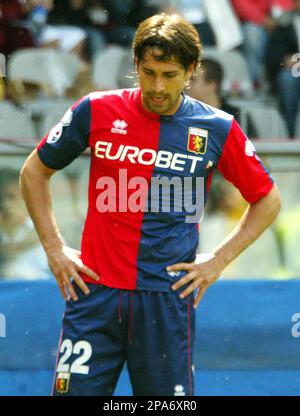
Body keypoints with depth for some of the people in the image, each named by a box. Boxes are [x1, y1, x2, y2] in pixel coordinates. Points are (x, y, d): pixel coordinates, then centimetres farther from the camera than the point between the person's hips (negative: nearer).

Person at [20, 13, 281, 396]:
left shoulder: (218, 128, 1)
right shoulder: (96, 110, 2)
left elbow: (267, 200, 13)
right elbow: (34, 171, 14)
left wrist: (218, 261, 5)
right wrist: (53, 247, 6)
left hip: (168, 296, 0)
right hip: (95, 290, 0)